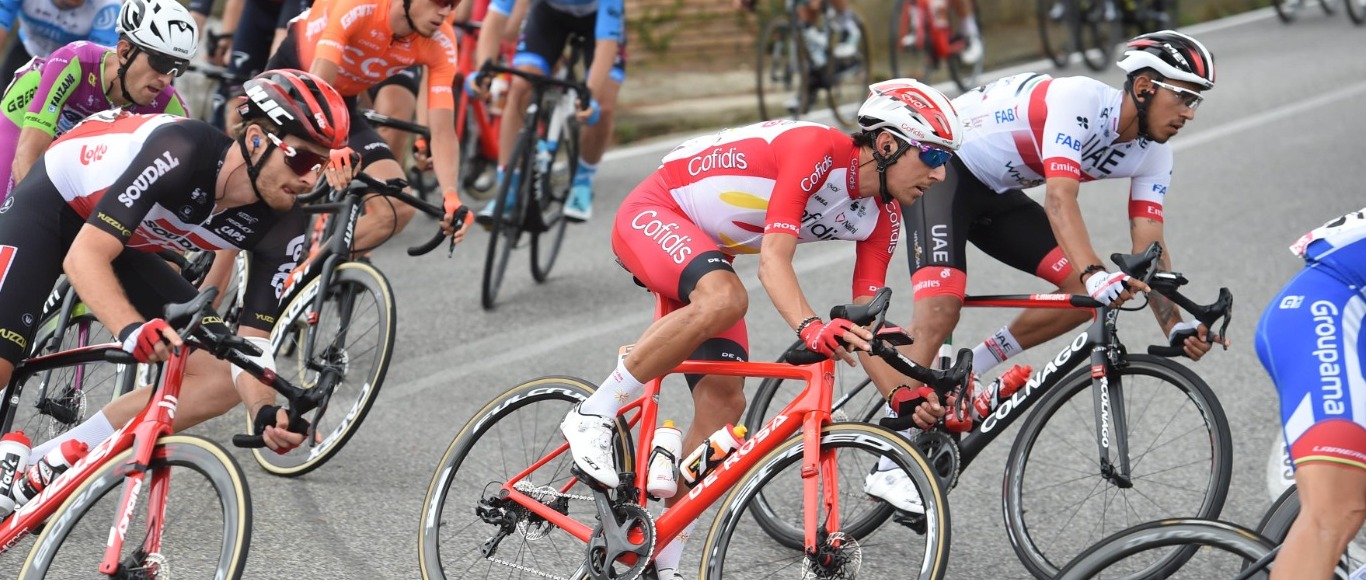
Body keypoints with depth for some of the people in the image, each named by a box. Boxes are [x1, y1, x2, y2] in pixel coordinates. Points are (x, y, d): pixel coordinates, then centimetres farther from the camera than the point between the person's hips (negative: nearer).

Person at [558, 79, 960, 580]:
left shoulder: (881, 218, -4)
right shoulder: (817, 148, -28)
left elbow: (861, 327, -6)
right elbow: (773, 261, -38)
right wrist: (810, 327, -55)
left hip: (705, 250, 8)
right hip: (654, 214, -8)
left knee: (724, 401, -6)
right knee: (724, 298, -38)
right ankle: (593, 416, -25)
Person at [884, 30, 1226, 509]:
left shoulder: (1152, 155, -6)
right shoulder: (1078, 101, -30)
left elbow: (1149, 246, -9)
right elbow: (1060, 199, -41)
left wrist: (1175, 326, -24)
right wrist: (1095, 273, -55)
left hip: (996, 191, 8)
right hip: (941, 164, -8)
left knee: (1087, 293, -8)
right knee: (941, 308, -26)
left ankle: (967, 373, 6)